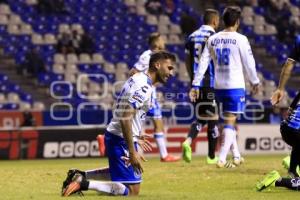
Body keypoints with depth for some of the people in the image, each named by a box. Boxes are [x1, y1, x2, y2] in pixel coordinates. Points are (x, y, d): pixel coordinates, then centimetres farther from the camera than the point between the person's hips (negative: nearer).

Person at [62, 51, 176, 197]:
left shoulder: (138, 78, 10)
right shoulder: (144, 86, -21)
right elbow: (125, 118, -27)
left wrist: (137, 135, 29)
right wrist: (132, 152, -27)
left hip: (113, 135, 10)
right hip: (122, 140, -10)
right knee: (132, 191, -10)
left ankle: (80, 176, 23)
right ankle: (83, 183, -14)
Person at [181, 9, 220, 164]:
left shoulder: (192, 37, 10)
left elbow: (187, 61, 12)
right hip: (212, 83, -6)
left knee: (200, 118, 14)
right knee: (212, 119, 4)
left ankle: (188, 141, -12)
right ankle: (212, 156, 10)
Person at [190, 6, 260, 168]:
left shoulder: (212, 39, 5)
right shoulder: (240, 39, -8)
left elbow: (203, 63, 4)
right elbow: (249, 63, -4)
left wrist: (195, 85, 7)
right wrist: (255, 82, 11)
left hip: (219, 86, 5)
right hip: (236, 86, -5)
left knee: (228, 120, 18)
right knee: (230, 122, -4)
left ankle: (237, 156, 26)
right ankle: (222, 159, -13)